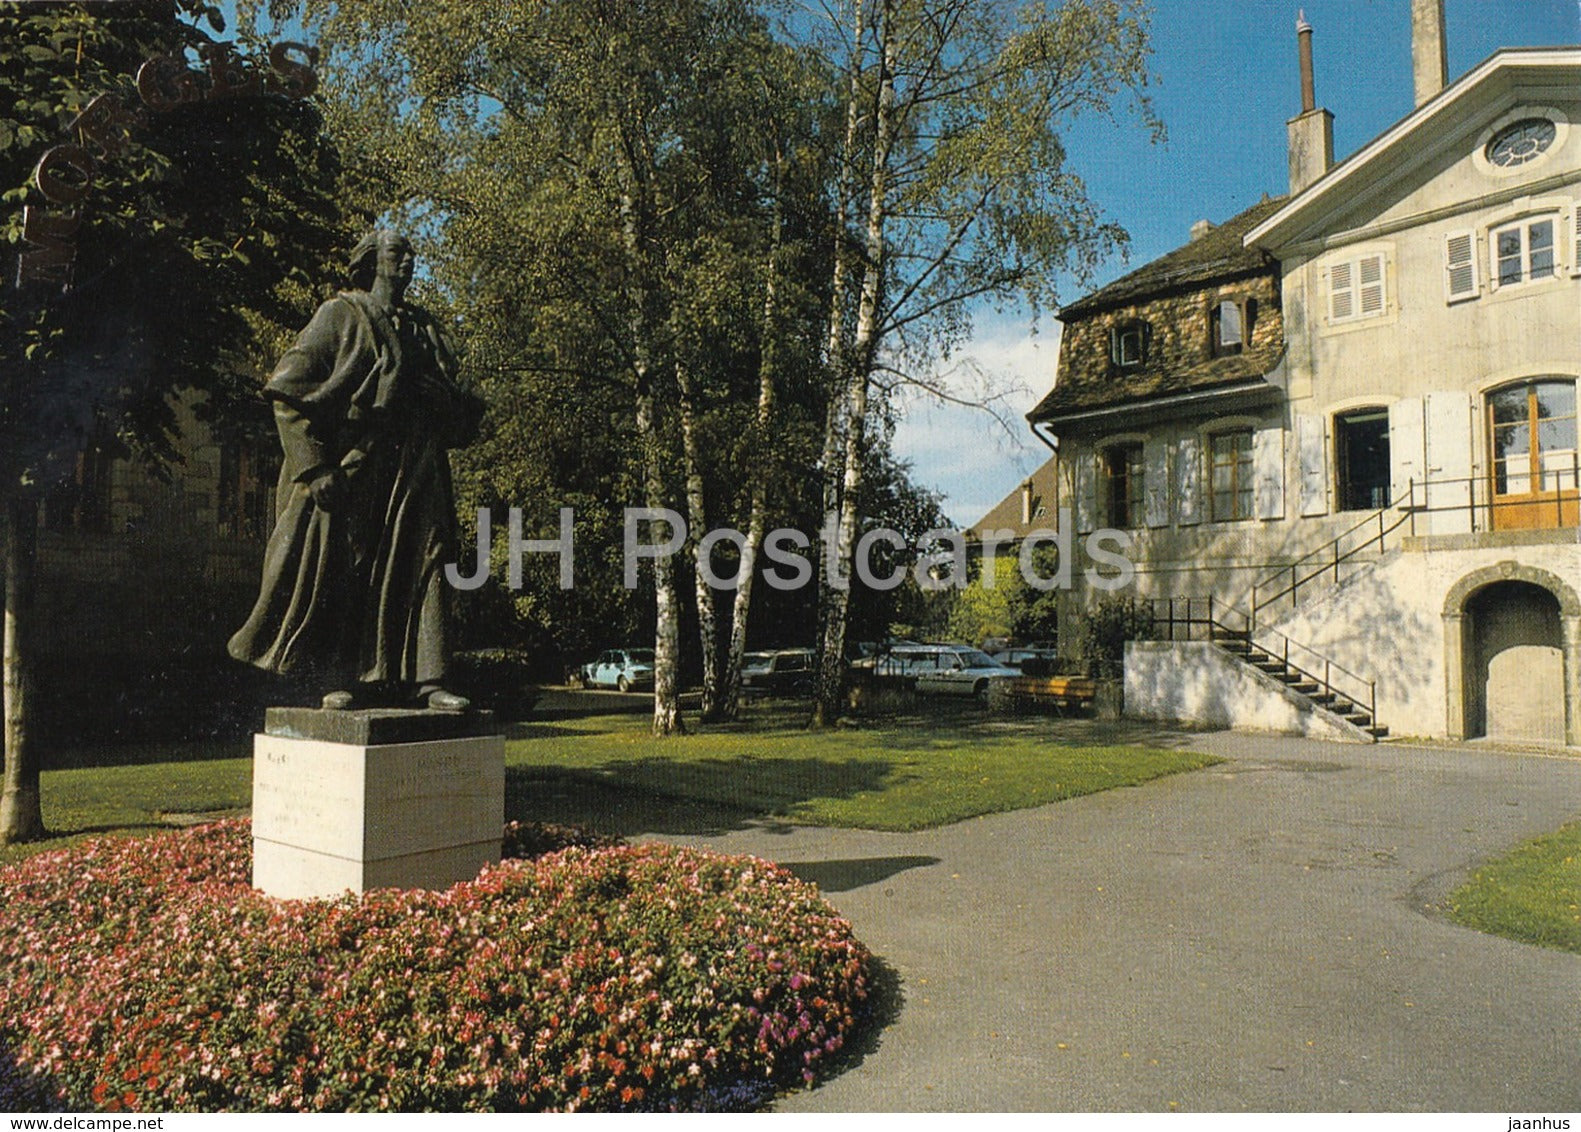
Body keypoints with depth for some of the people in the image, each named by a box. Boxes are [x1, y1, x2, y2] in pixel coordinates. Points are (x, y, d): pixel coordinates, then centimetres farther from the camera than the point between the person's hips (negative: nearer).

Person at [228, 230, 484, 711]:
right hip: (351, 475, -4)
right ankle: (351, 680, 7)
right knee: (344, 576, -1)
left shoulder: (423, 326, 19)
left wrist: (462, 408, -1)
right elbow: (290, 392, -6)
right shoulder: (341, 316, 3)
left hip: (415, 479, 5)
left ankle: (421, 678, -1)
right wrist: (315, 467, -15)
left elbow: (452, 408, 23)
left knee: (421, 568, -2)